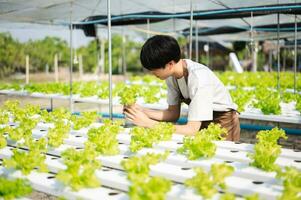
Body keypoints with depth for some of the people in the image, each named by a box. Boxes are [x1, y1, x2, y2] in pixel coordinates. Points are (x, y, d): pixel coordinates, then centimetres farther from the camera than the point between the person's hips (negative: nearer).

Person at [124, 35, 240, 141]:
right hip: (201, 122, 5)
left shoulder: (198, 79, -28)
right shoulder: (171, 74, -8)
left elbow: (192, 130, -30)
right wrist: (141, 111, -13)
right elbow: (173, 113, 0)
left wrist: (148, 123, -30)